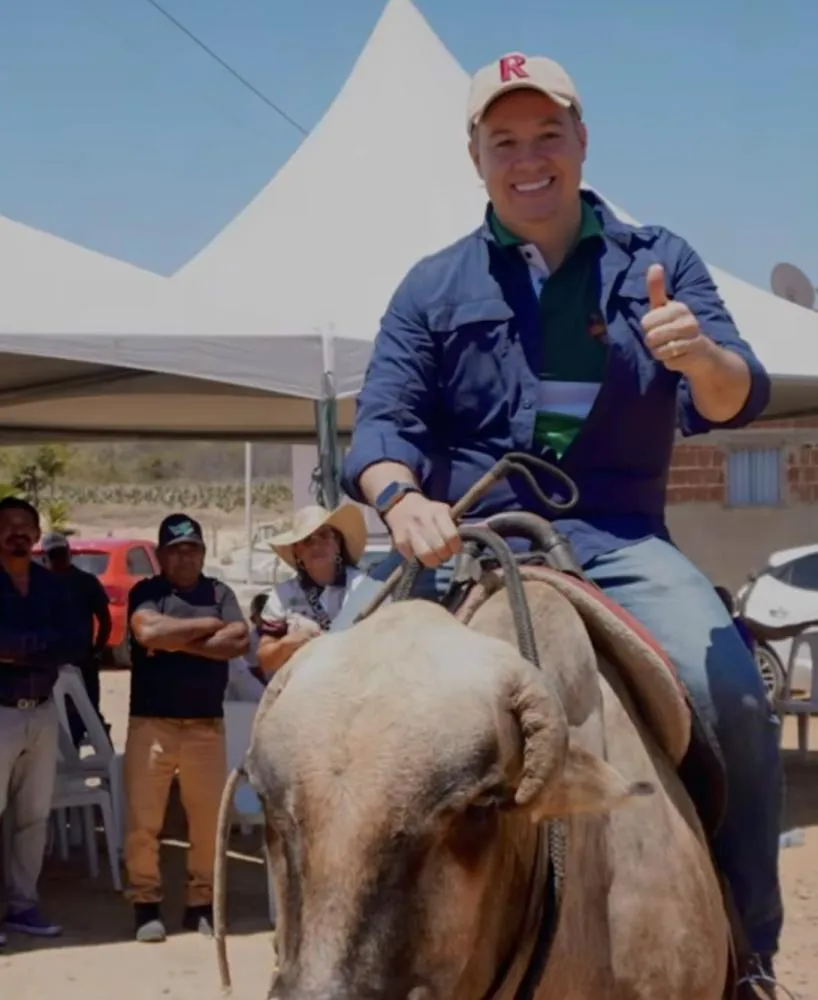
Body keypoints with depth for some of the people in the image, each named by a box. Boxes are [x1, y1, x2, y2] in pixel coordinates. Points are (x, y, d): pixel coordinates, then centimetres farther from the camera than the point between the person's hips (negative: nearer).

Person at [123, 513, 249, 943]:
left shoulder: (219, 593, 9)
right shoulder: (146, 592, 2)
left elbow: (239, 642, -6)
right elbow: (148, 632, -19)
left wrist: (177, 642, -9)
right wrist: (208, 625, -7)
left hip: (206, 725, 2)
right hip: (151, 723, -2)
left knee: (209, 817, 4)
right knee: (143, 818, -1)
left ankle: (201, 902, 16)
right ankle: (146, 903, 11)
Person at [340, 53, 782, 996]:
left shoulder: (659, 263, 11)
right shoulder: (434, 287, 11)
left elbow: (732, 402, 1)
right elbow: (382, 419, 3)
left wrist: (702, 356, -25)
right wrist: (402, 499, -21)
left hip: (618, 541, -1)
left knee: (734, 700, -24)